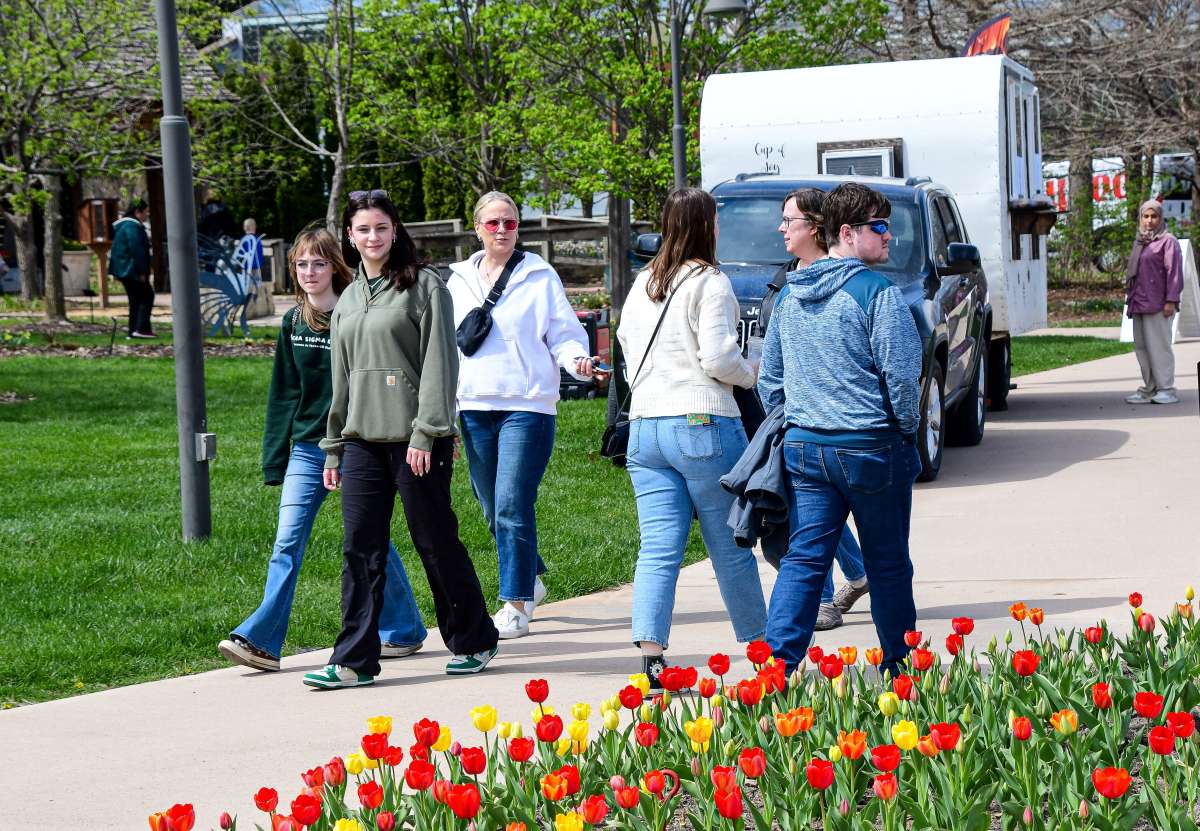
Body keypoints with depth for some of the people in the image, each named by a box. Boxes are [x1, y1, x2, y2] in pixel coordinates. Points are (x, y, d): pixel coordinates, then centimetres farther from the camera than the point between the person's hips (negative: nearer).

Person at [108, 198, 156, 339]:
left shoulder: (122, 225, 18)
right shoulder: (132, 227, -17)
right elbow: (136, 250, -23)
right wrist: (142, 272, -20)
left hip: (123, 270, 10)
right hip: (132, 270, -10)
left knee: (135, 300, 13)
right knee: (147, 296, -5)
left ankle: (133, 331, 13)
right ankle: (141, 329, -11)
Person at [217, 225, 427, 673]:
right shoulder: (292, 322, 7)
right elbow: (283, 395, 12)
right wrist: (275, 460, 10)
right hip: (306, 447, 4)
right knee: (287, 543, -3)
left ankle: (404, 629, 23)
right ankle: (261, 640, -6)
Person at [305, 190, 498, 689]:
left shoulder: (423, 286, -2)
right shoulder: (348, 301, 18)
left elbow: (439, 363, -9)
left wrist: (426, 432, -17)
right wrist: (333, 447, 18)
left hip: (414, 439, -6)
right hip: (362, 440, 6)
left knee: (436, 543, 2)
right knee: (360, 550, 1)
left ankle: (473, 643, 17)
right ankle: (354, 661, 4)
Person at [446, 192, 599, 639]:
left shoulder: (539, 277, 1)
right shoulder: (459, 280, 13)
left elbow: (564, 335, 1)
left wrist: (577, 360, -22)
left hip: (526, 405, -5)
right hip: (474, 408, 5)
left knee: (512, 507, -12)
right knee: (493, 509, 12)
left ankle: (516, 606, -7)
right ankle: (531, 578, 33)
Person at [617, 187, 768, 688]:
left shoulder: (643, 284, 13)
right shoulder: (709, 283, -7)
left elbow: (626, 339, 20)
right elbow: (718, 357, -13)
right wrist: (751, 375, 4)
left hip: (644, 429, 5)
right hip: (703, 423, -5)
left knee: (657, 549, 0)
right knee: (731, 548, 5)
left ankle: (651, 655, -13)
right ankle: (760, 648, 16)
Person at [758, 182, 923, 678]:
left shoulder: (791, 295, 10)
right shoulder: (876, 291, -11)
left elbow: (769, 378, 16)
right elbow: (902, 374, -14)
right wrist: (906, 428, 1)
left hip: (804, 447, 5)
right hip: (871, 449, -5)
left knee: (803, 558, 3)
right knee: (888, 564, 8)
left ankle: (777, 660, -9)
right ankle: (900, 668, 19)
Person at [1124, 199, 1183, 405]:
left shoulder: (1168, 241, -4)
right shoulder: (1139, 242, 19)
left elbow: (1174, 272, -11)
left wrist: (1171, 301, -16)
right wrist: (1130, 296, 18)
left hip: (1158, 304, -8)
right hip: (1139, 303, 8)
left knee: (1158, 345, -7)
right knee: (1142, 347, 7)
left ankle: (1166, 390, -2)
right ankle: (1148, 389, 13)